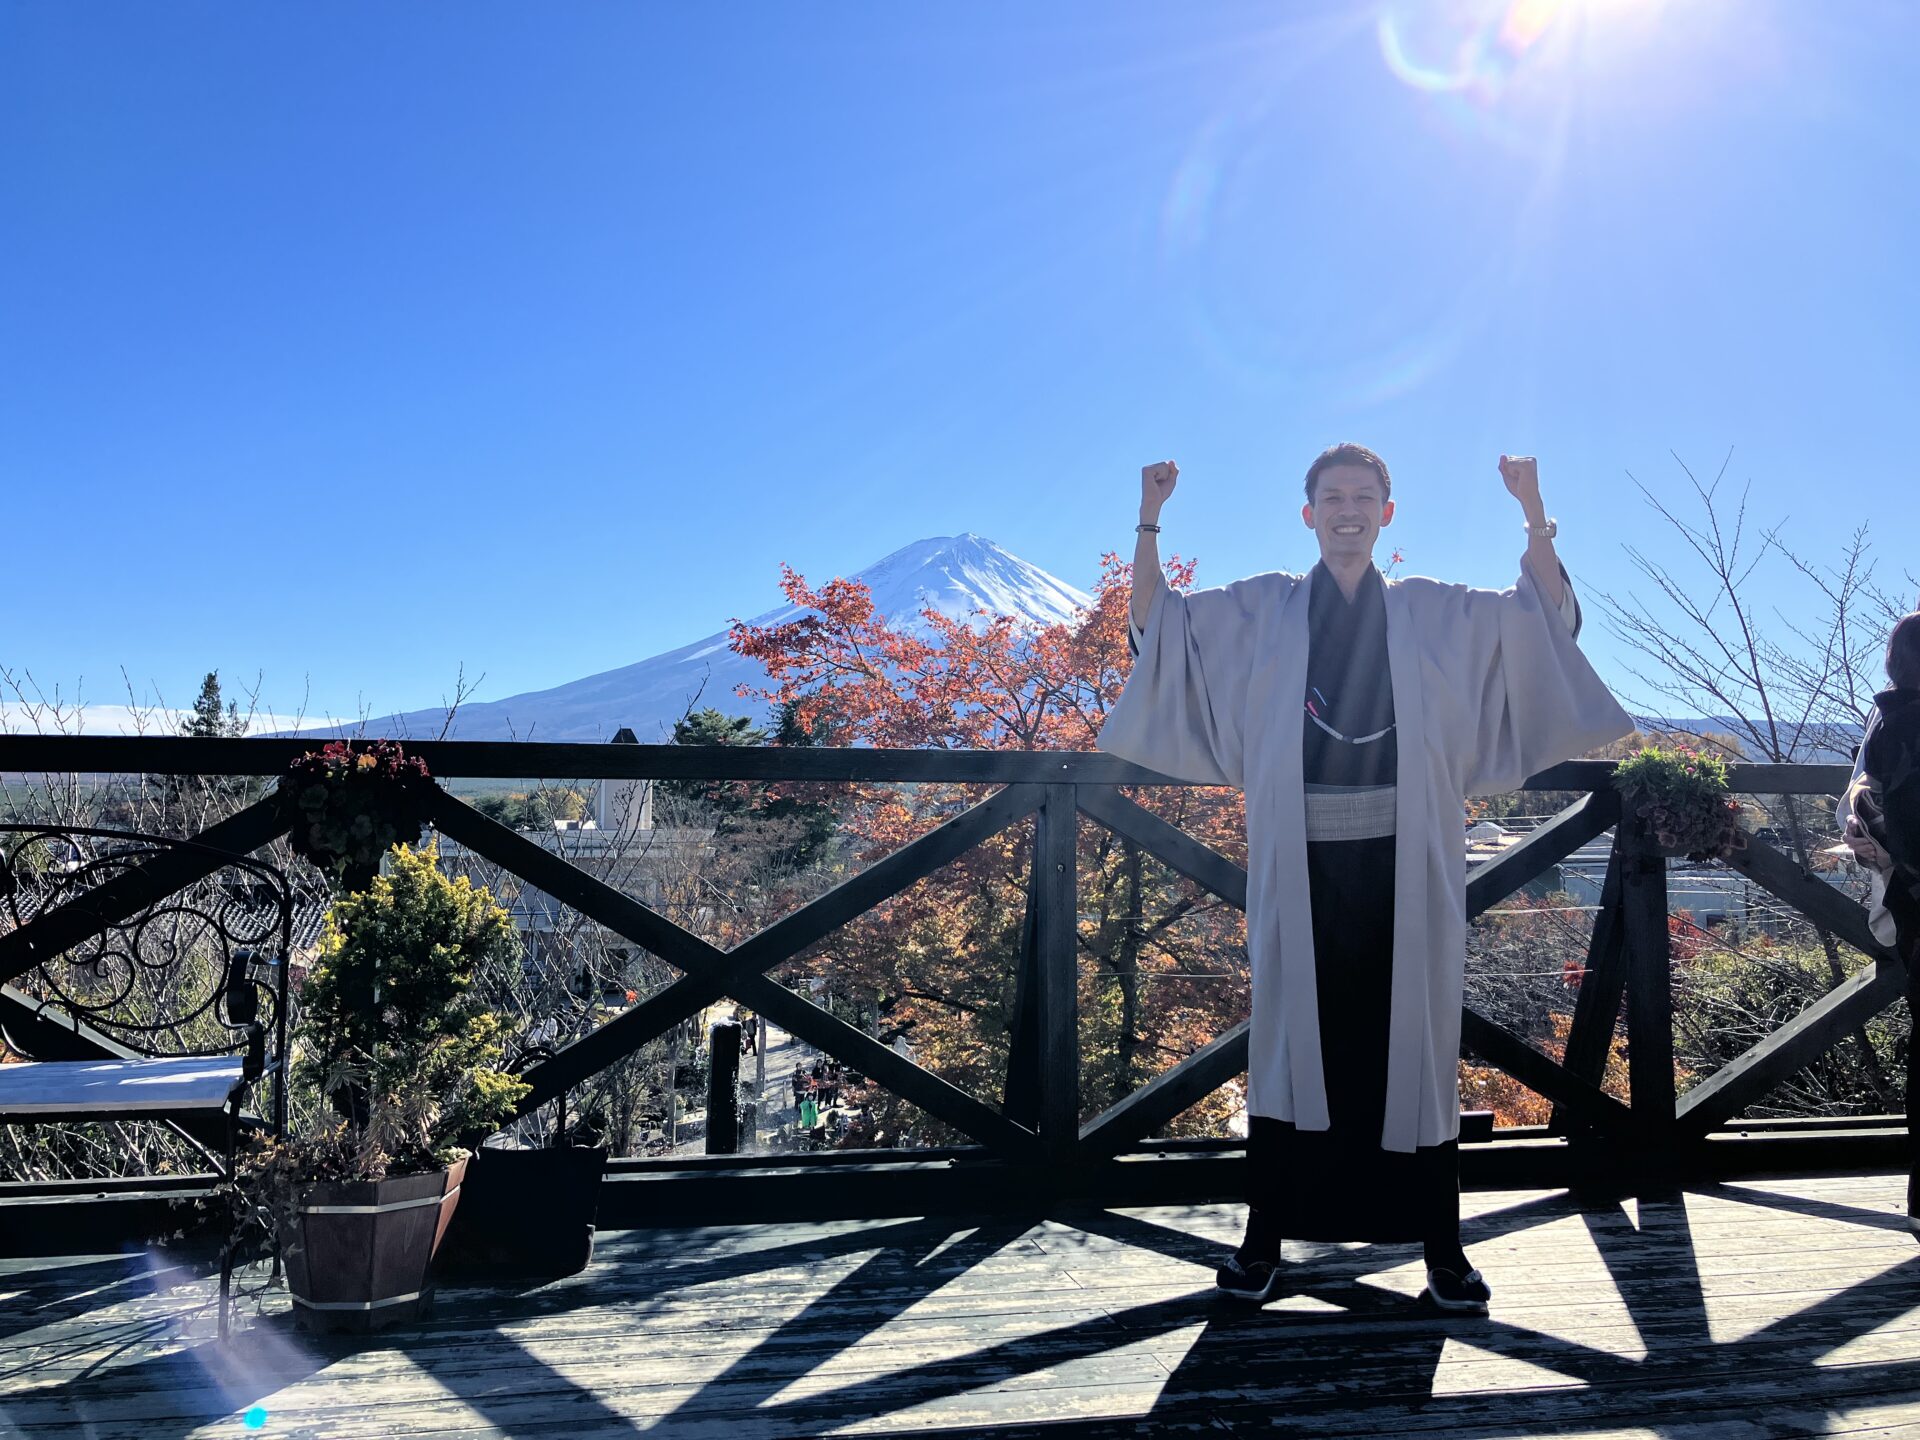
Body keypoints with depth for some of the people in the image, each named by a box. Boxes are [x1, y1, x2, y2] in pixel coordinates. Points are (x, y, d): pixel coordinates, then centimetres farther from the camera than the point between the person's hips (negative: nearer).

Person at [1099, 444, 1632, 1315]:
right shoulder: (1260, 610, 10)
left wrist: (1533, 511, -4)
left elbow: (1547, 615, 7)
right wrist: (1150, 520, -4)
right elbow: (1155, 623, 5)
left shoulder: (1434, 614, 12)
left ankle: (1440, 1244, 11)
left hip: (1404, 865, 1)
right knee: (1291, 1036, 3)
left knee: (1415, 1037, 2)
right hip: (1301, 864, 0)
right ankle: (1266, 1238, 11)